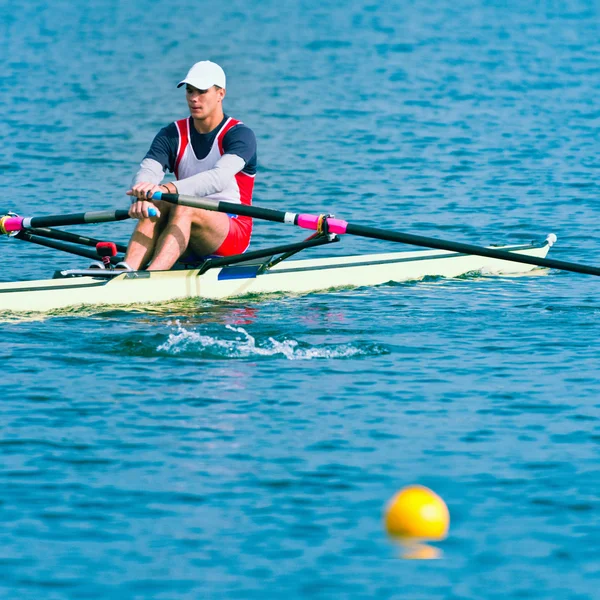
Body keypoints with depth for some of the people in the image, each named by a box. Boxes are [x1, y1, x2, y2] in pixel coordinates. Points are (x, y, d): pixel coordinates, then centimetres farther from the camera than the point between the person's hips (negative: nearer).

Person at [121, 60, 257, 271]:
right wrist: (140, 197, -37)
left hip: (232, 234, -4)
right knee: (157, 204, -27)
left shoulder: (239, 135, -7)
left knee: (183, 208, -33)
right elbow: (146, 172, -11)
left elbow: (220, 177, -28)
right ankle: (125, 271, -51)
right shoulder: (172, 135, 7)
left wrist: (169, 189, -44)